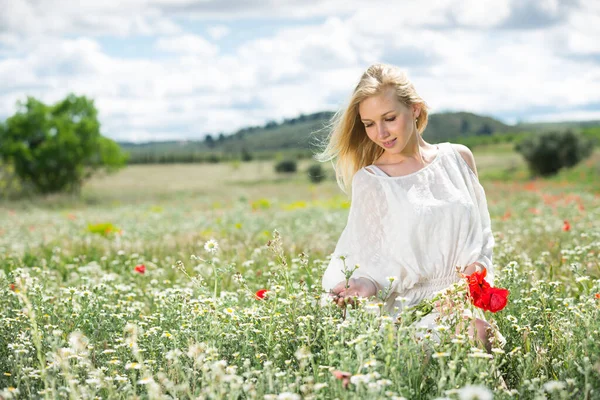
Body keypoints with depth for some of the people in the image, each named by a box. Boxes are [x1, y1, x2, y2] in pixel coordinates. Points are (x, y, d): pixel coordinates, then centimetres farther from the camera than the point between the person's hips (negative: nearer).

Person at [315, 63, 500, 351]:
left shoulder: (457, 158, 8)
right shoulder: (369, 180, 0)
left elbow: (481, 237, 12)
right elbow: (369, 261, -1)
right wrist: (370, 283, -25)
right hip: (411, 313, -2)